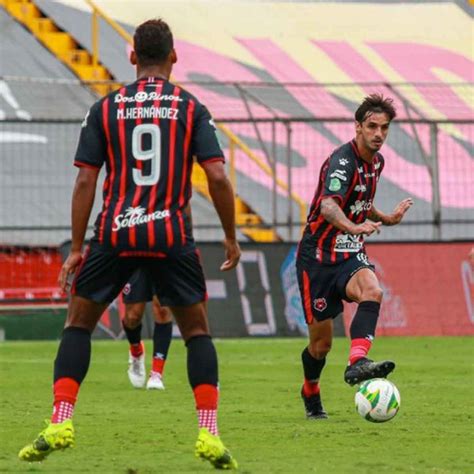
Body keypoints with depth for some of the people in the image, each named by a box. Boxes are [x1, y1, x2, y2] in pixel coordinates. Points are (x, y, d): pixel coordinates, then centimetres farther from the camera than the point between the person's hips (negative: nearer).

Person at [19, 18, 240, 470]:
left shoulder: (104, 109, 6)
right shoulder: (191, 109, 4)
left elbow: (85, 181, 2)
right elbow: (217, 177, -4)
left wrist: (76, 248, 7)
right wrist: (231, 238, 7)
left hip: (114, 233, 0)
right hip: (172, 237, 0)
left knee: (78, 323, 16)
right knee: (197, 331, 14)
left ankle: (60, 423, 2)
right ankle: (209, 435, 1)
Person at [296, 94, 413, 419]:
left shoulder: (376, 161, 8)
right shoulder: (342, 161, -18)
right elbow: (328, 205, -38)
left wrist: (386, 219, 15)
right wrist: (354, 227, -55)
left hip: (351, 255, 6)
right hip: (318, 257, -5)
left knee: (372, 290, -30)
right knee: (321, 343, 0)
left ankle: (357, 364, -45)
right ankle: (311, 394, 29)